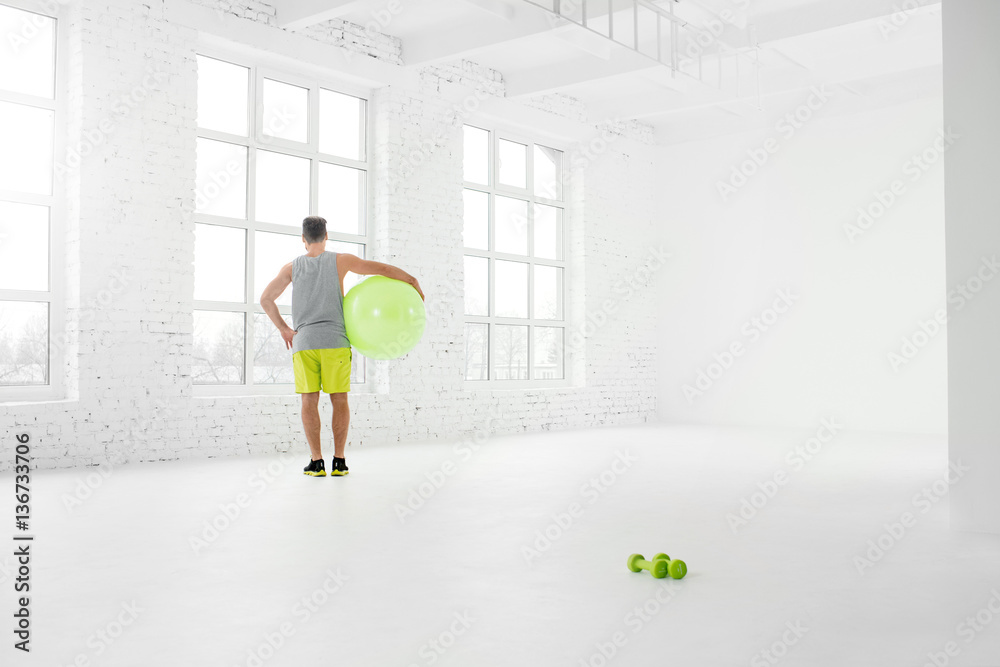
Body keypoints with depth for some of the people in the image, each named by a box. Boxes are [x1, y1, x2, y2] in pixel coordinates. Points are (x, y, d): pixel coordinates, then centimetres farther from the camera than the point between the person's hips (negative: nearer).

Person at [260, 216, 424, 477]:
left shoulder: (292, 267, 8)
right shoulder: (340, 260, 3)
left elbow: (266, 299, 5)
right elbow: (381, 268, 1)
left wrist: (283, 328, 13)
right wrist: (412, 280, 11)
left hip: (303, 342, 1)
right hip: (335, 342, -1)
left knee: (309, 400, 2)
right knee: (339, 400, 4)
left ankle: (316, 462, -2)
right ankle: (339, 462, 2)